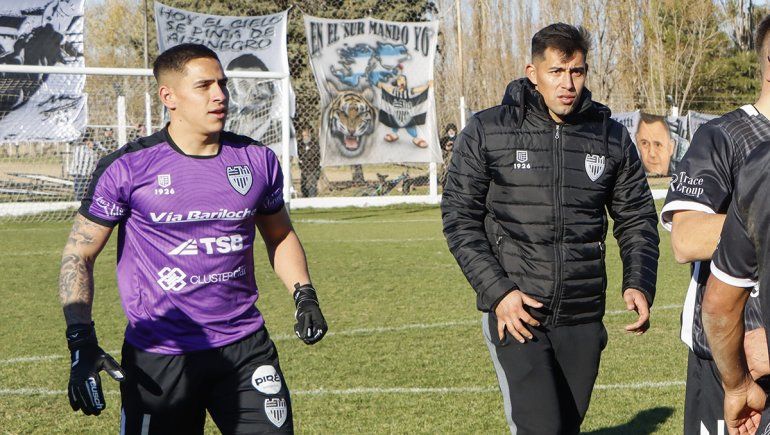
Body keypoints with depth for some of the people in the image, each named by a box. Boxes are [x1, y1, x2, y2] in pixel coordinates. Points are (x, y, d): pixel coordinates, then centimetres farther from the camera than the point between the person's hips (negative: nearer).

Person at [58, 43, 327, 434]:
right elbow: (78, 254, -3)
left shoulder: (257, 160, 5)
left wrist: (303, 294, 5)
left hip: (245, 349, 3)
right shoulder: (128, 168, -7)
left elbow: (279, 236, 22)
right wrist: (81, 341, -14)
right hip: (155, 358, -3)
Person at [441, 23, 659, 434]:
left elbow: (637, 218, 13)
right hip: (515, 311, -4)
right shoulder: (487, 132, -2)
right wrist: (498, 291, -12)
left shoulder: (612, 137, 7)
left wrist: (638, 284, -5)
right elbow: (460, 218, -1)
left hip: (583, 319, 4)